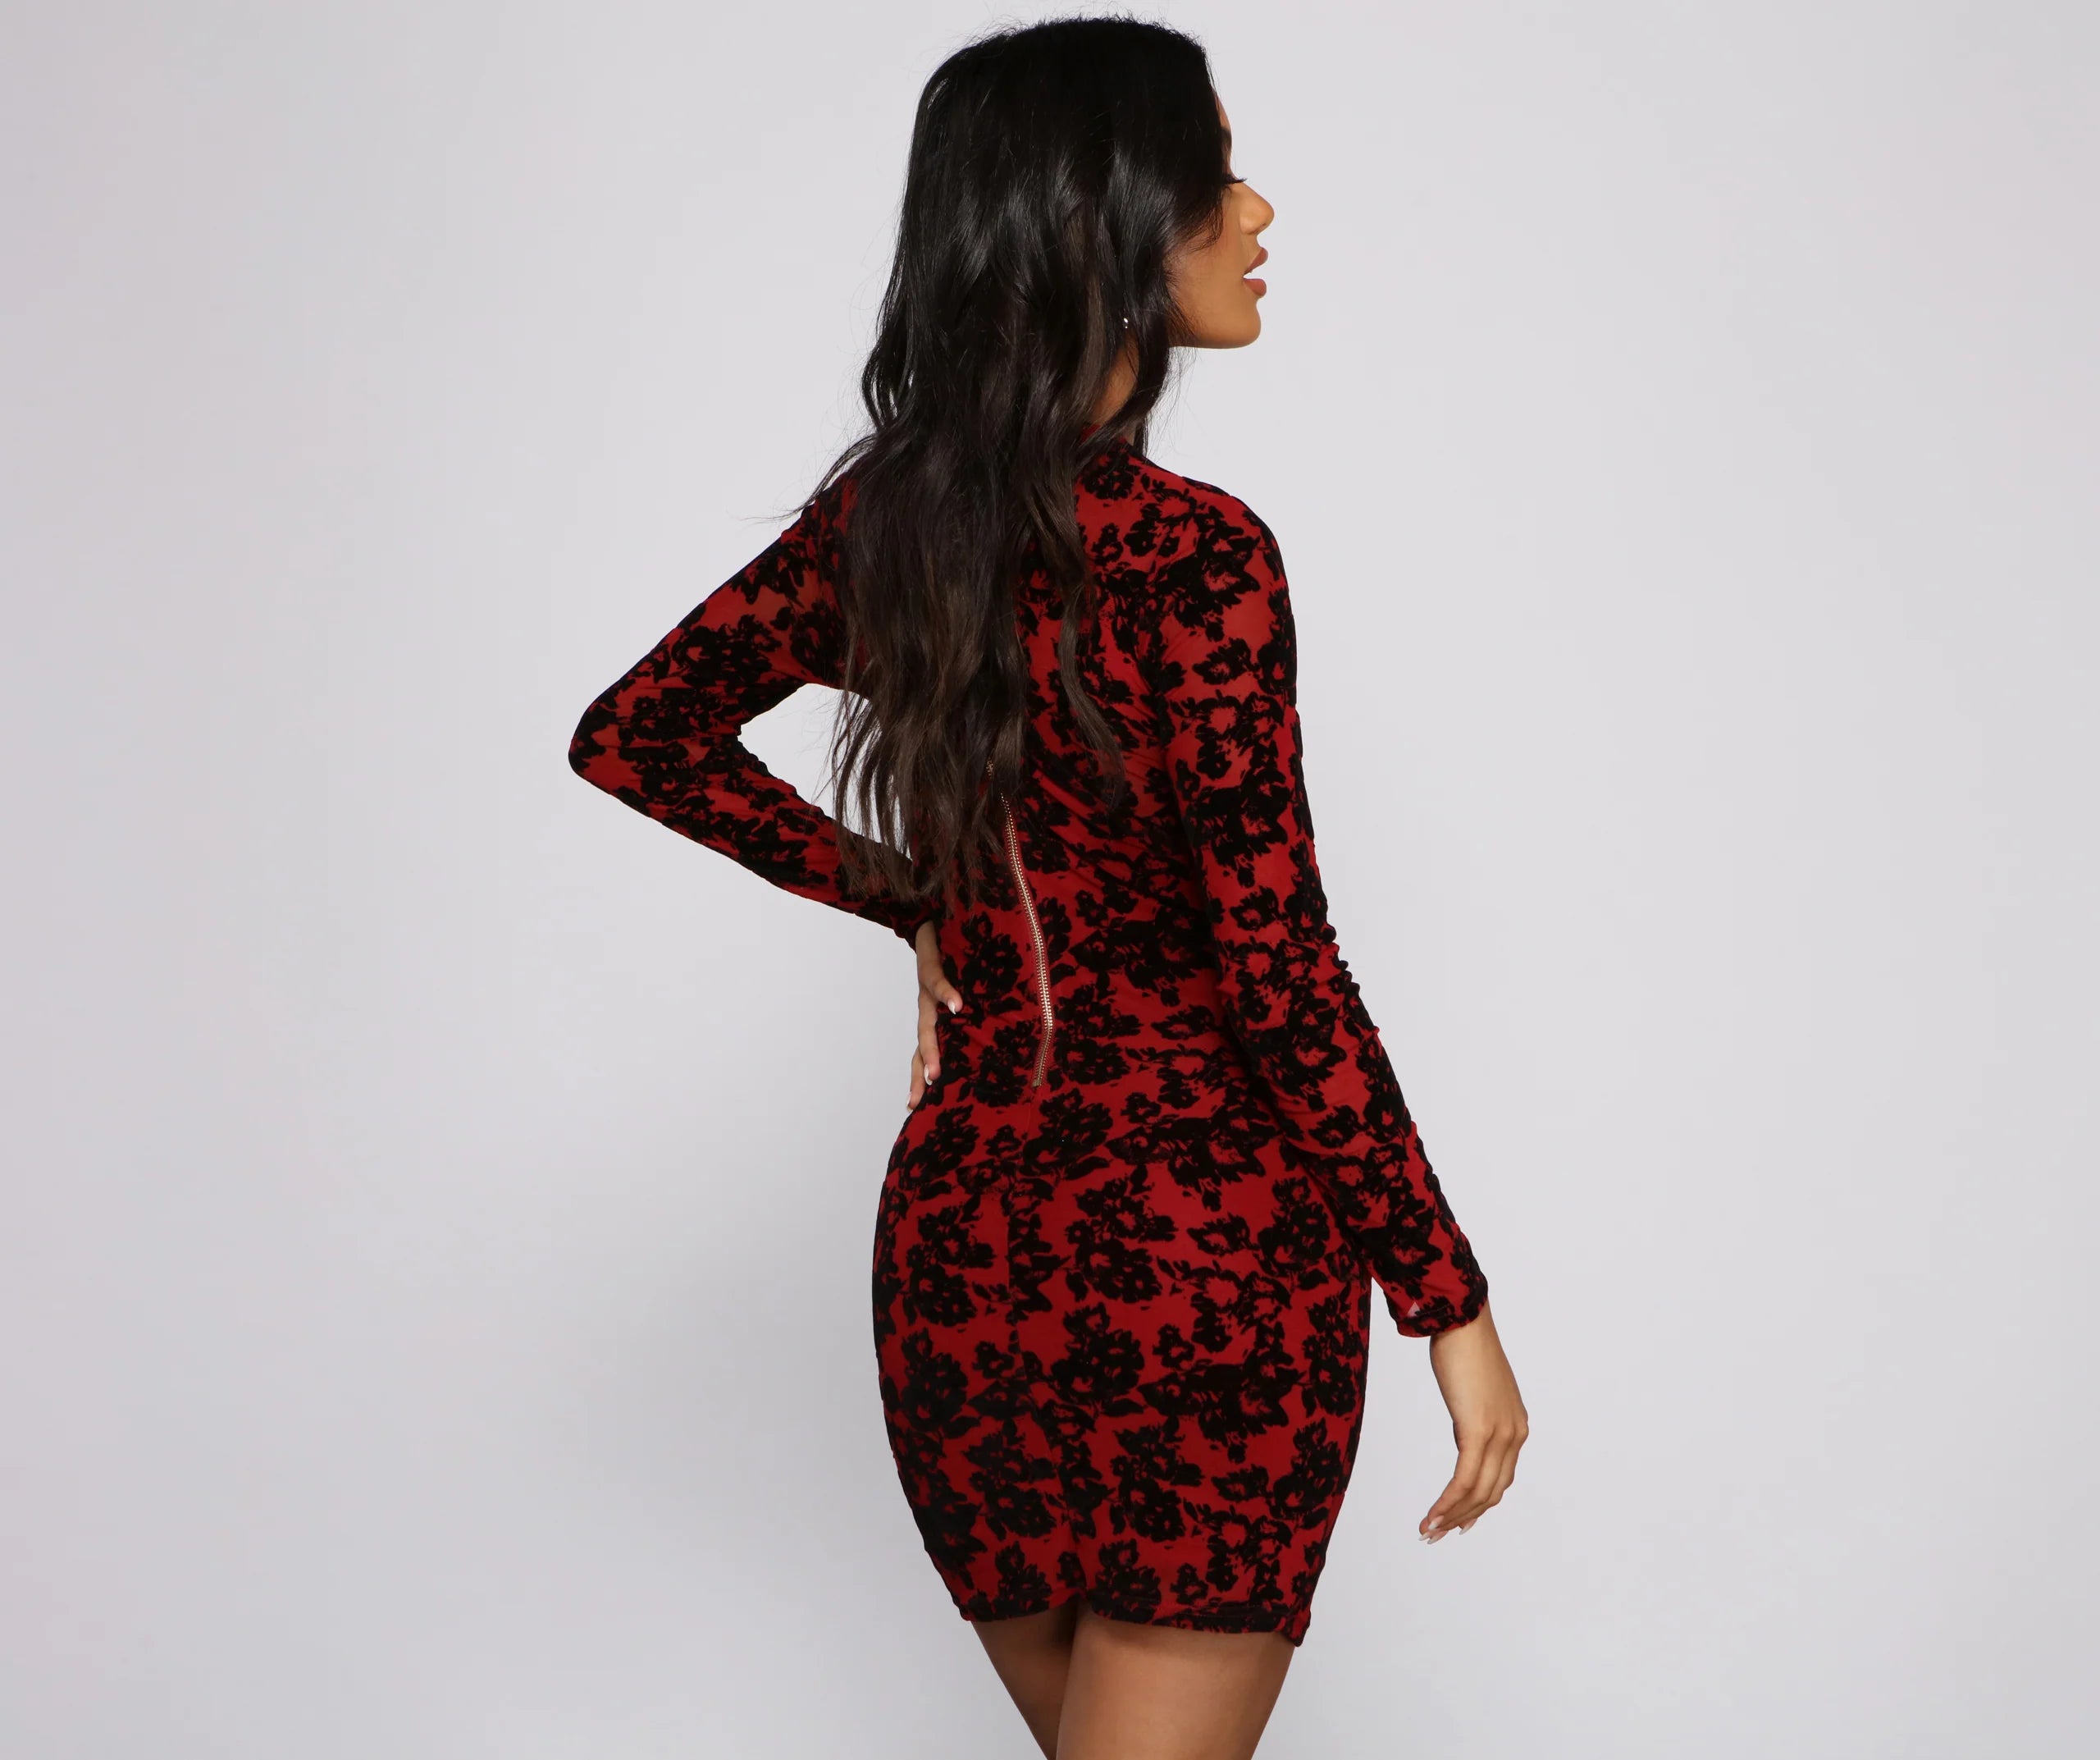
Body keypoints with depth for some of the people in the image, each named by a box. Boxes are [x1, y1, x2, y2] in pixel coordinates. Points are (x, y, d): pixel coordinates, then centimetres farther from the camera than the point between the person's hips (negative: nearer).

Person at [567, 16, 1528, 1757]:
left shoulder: (886, 514, 2)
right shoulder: (1193, 556, -17)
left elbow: (632, 739, 13)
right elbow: (1280, 973, -16)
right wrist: (1449, 1298, -8)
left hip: (960, 1238, 7)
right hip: (1208, 1251, -7)